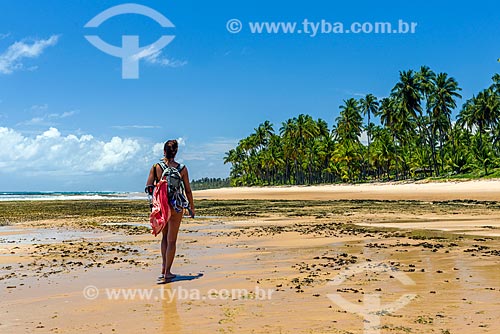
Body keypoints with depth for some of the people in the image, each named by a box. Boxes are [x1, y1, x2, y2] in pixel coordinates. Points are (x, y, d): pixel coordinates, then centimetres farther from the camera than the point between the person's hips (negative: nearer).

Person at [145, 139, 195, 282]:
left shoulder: (156, 166, -4)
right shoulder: (182, 168, -5)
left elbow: (148, 187, -5)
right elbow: (188, 190, 0)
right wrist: (192, 207, 10)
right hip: (175, 207, -2)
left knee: (164, 236, 21)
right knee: (171, 240, 6)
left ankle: (164, 268, 17)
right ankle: (167, 272, 8)